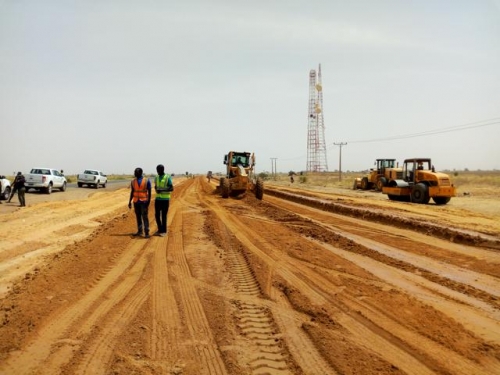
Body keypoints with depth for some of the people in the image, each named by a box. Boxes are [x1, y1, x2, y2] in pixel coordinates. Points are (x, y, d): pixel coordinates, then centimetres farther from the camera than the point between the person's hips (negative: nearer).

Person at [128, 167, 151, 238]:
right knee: (138, 217, 9)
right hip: (136, 202, 5)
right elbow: (132, 192, 9)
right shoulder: (133, 181, 5)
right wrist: (130, 202, 4)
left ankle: (146, 233, -7)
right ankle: (139, 231, 18)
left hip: (144, 201, -5)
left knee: (144, 217, -8)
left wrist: (149, 201, -14)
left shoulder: (147, 181, -7)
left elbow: (149, 192, -6)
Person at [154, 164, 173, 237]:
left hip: (165, 199, -6)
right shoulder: (156, 178, 10)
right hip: (158, 199, 6)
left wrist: (162, 190, -24)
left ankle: (164, 231, 10)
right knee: (157, 215, 6)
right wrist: (156, 190, -1)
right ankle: (160, 230, 20)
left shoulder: (168, 177, -9)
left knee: (163, 216, -1)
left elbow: (172, 189, -12)